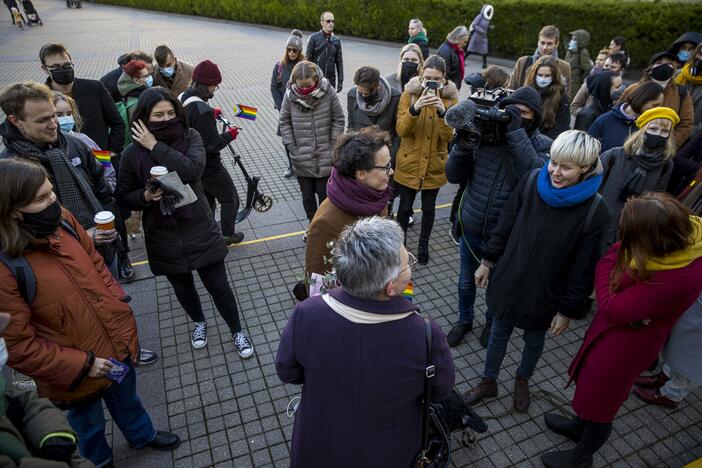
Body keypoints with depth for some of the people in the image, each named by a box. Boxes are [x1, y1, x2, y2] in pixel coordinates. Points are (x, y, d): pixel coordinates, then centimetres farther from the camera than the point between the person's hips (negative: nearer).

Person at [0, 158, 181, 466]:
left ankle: (142, 435, 61)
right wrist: (81, 364, -20)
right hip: (77, 372, -5)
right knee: (89, 424, 25)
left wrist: (119, 307, -4)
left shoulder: (63, 220, -12)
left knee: (126, 398, 32)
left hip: (120, 343, 5)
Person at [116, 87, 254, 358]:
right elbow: (125, 196, 3)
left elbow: (193, 169, -27)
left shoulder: (190, 137, -8)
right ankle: (199, 322, 50)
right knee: (183, 287, 21)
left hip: (199, 229, -1)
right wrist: (146, 196, -18)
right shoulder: (132, 153, -6)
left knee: (218, 286, 5)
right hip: (163, 236, 2)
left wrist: (155, 146, -22)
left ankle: (237, 331, 30)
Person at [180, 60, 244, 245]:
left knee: (206, 200, 25)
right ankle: (228, 235, 25)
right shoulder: (202, 110, -30)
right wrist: (229, 134, -13)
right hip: (209, 167, -9)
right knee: (230, 198, 12)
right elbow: (212, 145, -29)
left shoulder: (182, 98, 0)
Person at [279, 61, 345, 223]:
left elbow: (338, 119, -3)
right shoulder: (290, 95, -10)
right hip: (302, 159, 1)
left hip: (325, 157, -1)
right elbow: (284, 122, 1)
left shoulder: (328, 92, -12)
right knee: (307, 195, 15)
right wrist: (292, 148, -4)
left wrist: (333, 146, -6)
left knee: (324, 194, 11)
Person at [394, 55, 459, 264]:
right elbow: (401, 130, -15)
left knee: (428, 207, 15)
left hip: (435, 164, 1)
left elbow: (448, 136, -12)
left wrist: (443, 112, -27)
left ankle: (423, 244, 36)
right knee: (405, 205, 10)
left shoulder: (451, 98, -4)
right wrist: (415, 109, -30)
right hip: (409, 162, -1)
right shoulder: (409, 94, -7)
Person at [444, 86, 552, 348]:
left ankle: (492, 322, 52)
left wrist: (516, 131, -28)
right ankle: (464, 319, 49)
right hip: (471, 226, 1)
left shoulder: (541, 145, -9)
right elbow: (453, 176, -8)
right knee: (466, 281, 21)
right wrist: (463, 142, -23)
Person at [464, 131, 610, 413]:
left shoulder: (595, 211, -21)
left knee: (534, 340, 23)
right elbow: (505, 225, -3)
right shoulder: (532, 182, -15)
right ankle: (488, 382, 44)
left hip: (545, 294, -2)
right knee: (499, 334, 20)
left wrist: (569, 310, -8)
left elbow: (584, 268, -13)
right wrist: (488, 261, 2)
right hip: (508, 280, 2)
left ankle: (522, 381, 52)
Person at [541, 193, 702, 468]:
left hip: (626, 344, -8)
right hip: (617, 330, 8)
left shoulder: (673, 281, -41)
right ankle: (579, 426, 59)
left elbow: (611, 308, -28)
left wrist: (608, 261, -18)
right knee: (591, 382, 30)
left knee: (600, 400, 18)